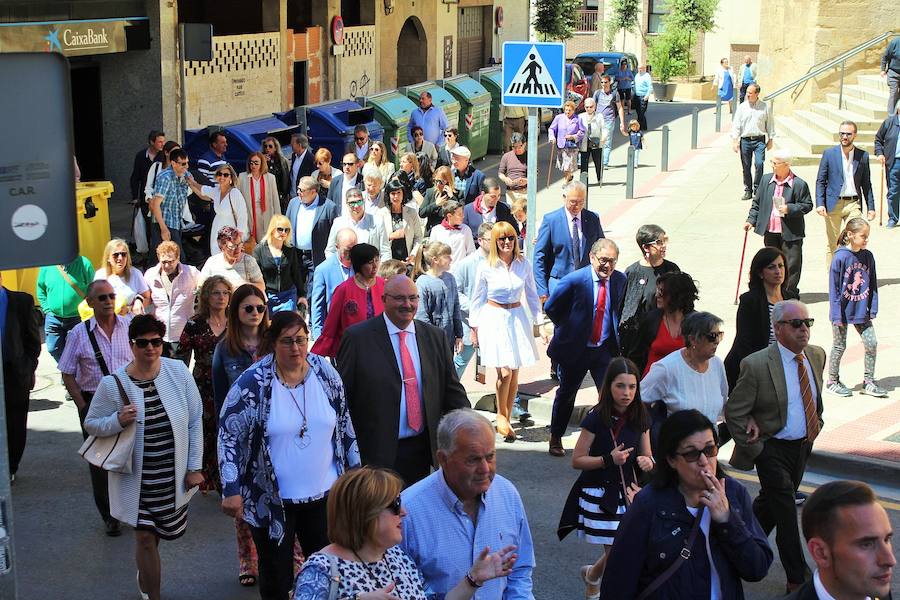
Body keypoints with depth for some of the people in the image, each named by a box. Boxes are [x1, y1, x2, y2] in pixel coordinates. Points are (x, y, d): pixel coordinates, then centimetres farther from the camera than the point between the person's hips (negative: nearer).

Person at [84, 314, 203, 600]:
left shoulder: (178, 371, -10)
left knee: (161, 531, 21)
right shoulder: (113, 384, -13)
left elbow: (195, 422, -3)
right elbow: (91, 424, -1)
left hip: (174, 476, 2)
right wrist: (118, 420, -22)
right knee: (145, 537, 1)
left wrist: (194, 467, -2)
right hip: (137, 478, -2)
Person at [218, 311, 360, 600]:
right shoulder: (253, 382, -13)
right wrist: (231, 490, -12)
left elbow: (345, 427, 9)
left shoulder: (325, 374, -2)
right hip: (271, 500, -3)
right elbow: (228, 435, -9)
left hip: (323, 493, 3)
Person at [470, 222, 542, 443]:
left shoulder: (524, 264, 2)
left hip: (517, 318, 3)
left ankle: (507, 419, 18)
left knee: (514, 374, 4)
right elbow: (477, 300, 4)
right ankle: (501, 416, 9)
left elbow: (532, 294, 11)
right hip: (493, 319, -3)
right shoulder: (486, 268, -5)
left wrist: (538, 321, 9)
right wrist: (474, 329, 6)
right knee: (504, 372, -13)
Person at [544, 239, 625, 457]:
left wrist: (614, 330, 6)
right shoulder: (574, 280, -17)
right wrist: (568, 329, 2)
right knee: (566, 394, 13)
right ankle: (555, 438, 32)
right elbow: (550, 307, -5)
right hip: (575, 348, -2)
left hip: (605, 348, 3)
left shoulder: (620, 280, -3)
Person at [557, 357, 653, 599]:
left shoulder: (640, 419, 0)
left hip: (628, 492, 5)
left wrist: (647, 462, -12)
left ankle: (591, 575, 33)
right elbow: (577, 460, -10)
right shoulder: (596, 419, -14)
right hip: (599, 494, -5)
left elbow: (646, 456, 11)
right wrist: (609, 459, -22)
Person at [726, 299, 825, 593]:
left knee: (769, 502, 21)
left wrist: (816, 426, 6)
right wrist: (755, 451, -13)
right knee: (786, 511, -6)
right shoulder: (756, 365, -22)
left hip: (803, 445, 6)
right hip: (772, 448, -6)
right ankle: (797, 579, 5)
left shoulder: (817, 355, -2)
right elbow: (733, 411, -16)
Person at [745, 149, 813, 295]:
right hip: (770, 231, 5)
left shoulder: (799, 184, -10)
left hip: (790, 233, -5)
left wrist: (790, 209, -18)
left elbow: (807, 205, -5)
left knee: (791, 264, 1)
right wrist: (751, 220, 4)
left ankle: (790, 293, 14)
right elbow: (757, 202, 12)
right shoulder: (766, 180, 4)